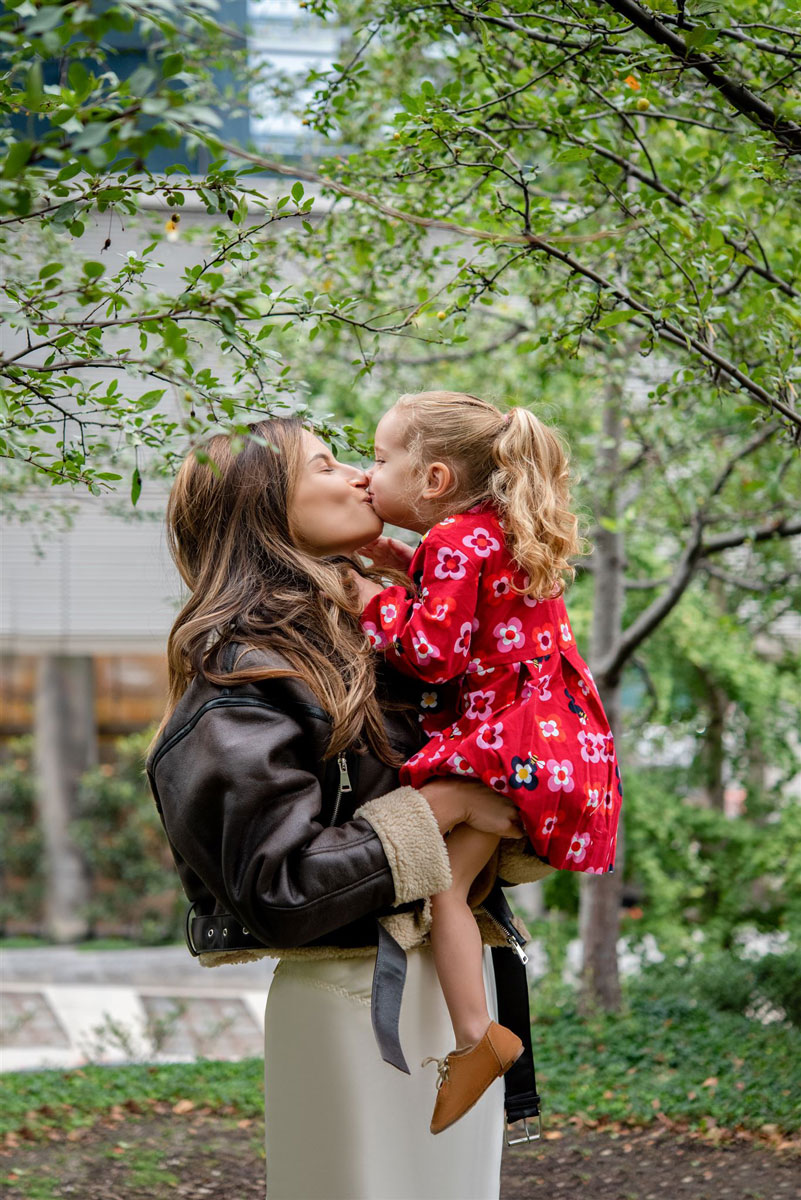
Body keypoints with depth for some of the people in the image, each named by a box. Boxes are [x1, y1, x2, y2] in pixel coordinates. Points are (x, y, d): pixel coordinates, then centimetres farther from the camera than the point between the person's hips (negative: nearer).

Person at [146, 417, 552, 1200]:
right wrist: (440, 807, -18)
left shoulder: (374, 641, 11)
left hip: (456, 982, 8)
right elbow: (278, 887, -21)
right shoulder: (245, 677, -14)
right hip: (354, 998, -8)